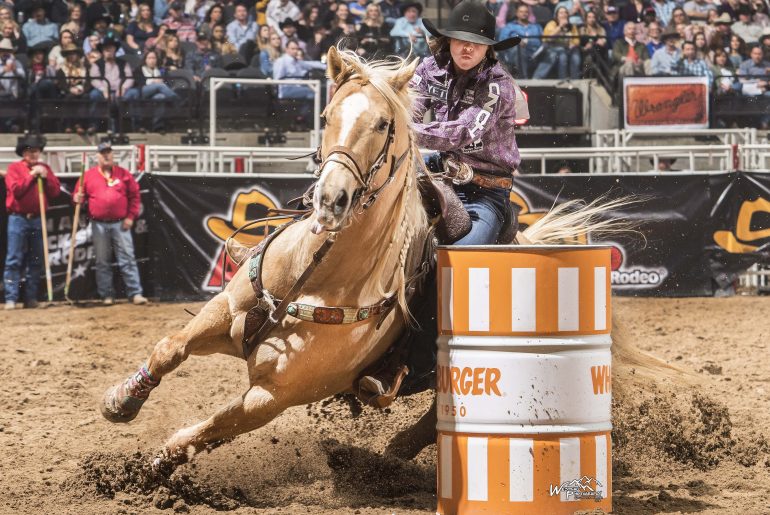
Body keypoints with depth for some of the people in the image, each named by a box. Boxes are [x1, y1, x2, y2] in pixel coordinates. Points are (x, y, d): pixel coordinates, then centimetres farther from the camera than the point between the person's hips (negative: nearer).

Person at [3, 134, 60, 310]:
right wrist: (31, 175, -12)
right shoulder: (14, 168, 1)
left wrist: (46, 177, -8)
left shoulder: (45, 169, 12)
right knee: (14, 260, -7)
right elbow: (16, 190, -12)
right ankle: (11, 298, -9)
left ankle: (31, 298, 11)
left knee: (36, 261, 5)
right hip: (18, 218, -4)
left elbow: (55, 192, 7)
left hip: (38, 219, 4)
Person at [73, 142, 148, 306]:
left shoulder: (123, 174, 6)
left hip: (120, 224, -1)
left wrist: (131, 216, -2)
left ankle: (135, 293, -5)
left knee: (127, 259, -4)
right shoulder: (88, 175, 6)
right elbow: (79, 194, 10)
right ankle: (107, 295, 9)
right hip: (99, 225, 1)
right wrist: (78, 199, -14)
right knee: (102, 262, 4)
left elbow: (134, 195, 6)